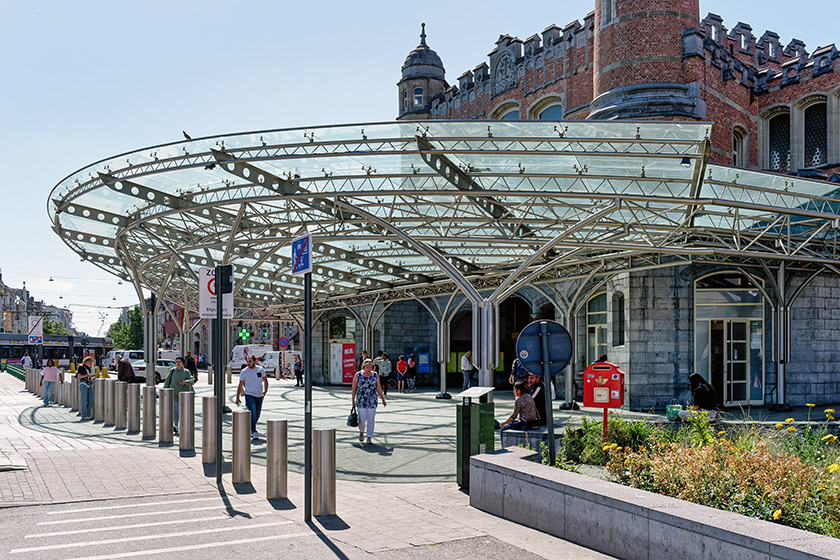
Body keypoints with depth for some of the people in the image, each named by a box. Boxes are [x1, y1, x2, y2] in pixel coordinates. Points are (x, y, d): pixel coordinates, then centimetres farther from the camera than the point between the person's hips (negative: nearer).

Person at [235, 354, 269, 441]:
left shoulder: (261, 370, 0)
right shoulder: (244, 372, -5)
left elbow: (265, 381, 13)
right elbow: (240, 385, 1)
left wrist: (265, 391, 0)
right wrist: (237, 398, -1)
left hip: (259, 396, 3)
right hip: (249, 395, -3)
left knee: (257, 416, 12)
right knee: (252, 414, -16)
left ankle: (250, 429, 33)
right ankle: (254, 433, -17)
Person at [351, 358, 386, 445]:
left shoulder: (375, 375, 3)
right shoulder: (358, 375, -2)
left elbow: (378, 388, 7)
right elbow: (354, 388, 3)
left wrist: (383, 399, 4)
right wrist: (353, 400, 4)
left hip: (372, 401, 1)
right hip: (361, 401, -1)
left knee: (370, 420, -1)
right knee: (362, 419, -4)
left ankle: (369, 438, 9)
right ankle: (361, 432, 27)